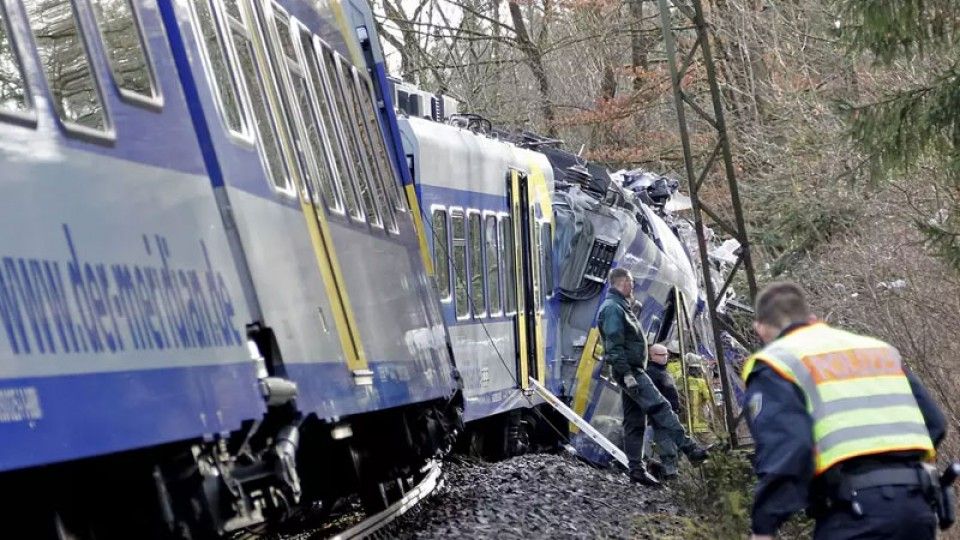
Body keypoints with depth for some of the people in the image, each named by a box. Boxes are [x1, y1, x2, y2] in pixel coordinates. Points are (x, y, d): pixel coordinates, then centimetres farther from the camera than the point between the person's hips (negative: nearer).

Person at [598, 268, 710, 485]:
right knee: (660, 408, -16)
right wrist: (627, 373, -24)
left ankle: (636, 468, 9)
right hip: (630, 371, -11)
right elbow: (614, 346, -19)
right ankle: (688, 447, -22)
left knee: (634, 422, 9)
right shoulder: (612, 308, -11)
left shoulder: (620, 308, 23)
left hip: (631, 372, 11)